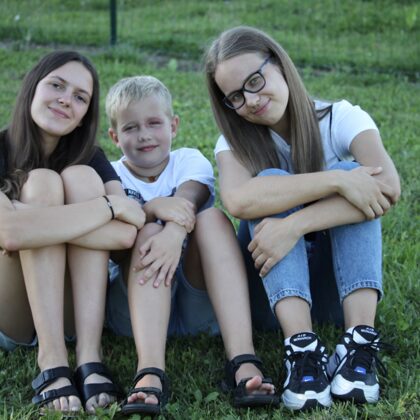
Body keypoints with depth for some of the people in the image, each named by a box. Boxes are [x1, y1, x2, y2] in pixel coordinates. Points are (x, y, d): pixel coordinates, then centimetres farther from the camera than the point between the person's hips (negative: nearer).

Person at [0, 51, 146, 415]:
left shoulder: (89, 158, 1)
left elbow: (126, 233, -19)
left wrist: (37, 220, -26)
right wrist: (110, 205, -27)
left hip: (72, 315, 3)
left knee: (80, 177, -18)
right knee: (42, 183, -21)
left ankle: (89, 358, -31)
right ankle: (52, 364, -33)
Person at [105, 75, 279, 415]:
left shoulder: (190, 161, 8)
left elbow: (188, 200, -17)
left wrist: (175, 234, -40)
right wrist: (152, 209, -33)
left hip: (199, 302, 1)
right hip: (134, 304, 0)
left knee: (213, 218, -23)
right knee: (148, 233, -27)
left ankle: (243, 362, -39)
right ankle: (150, 373, -46)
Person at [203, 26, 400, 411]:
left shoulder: (341, 119, -8)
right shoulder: (236, 142, -4)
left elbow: (388, 186, -30)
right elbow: (238, 200, -30)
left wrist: (295, 225, -38)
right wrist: (335, 180, -35)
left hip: (344, 278, 0)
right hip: (274, 283, 1)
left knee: (325, 179, -25)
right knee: (271, 183, -25)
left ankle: (360, 343, -36)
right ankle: (303, 348, -39)